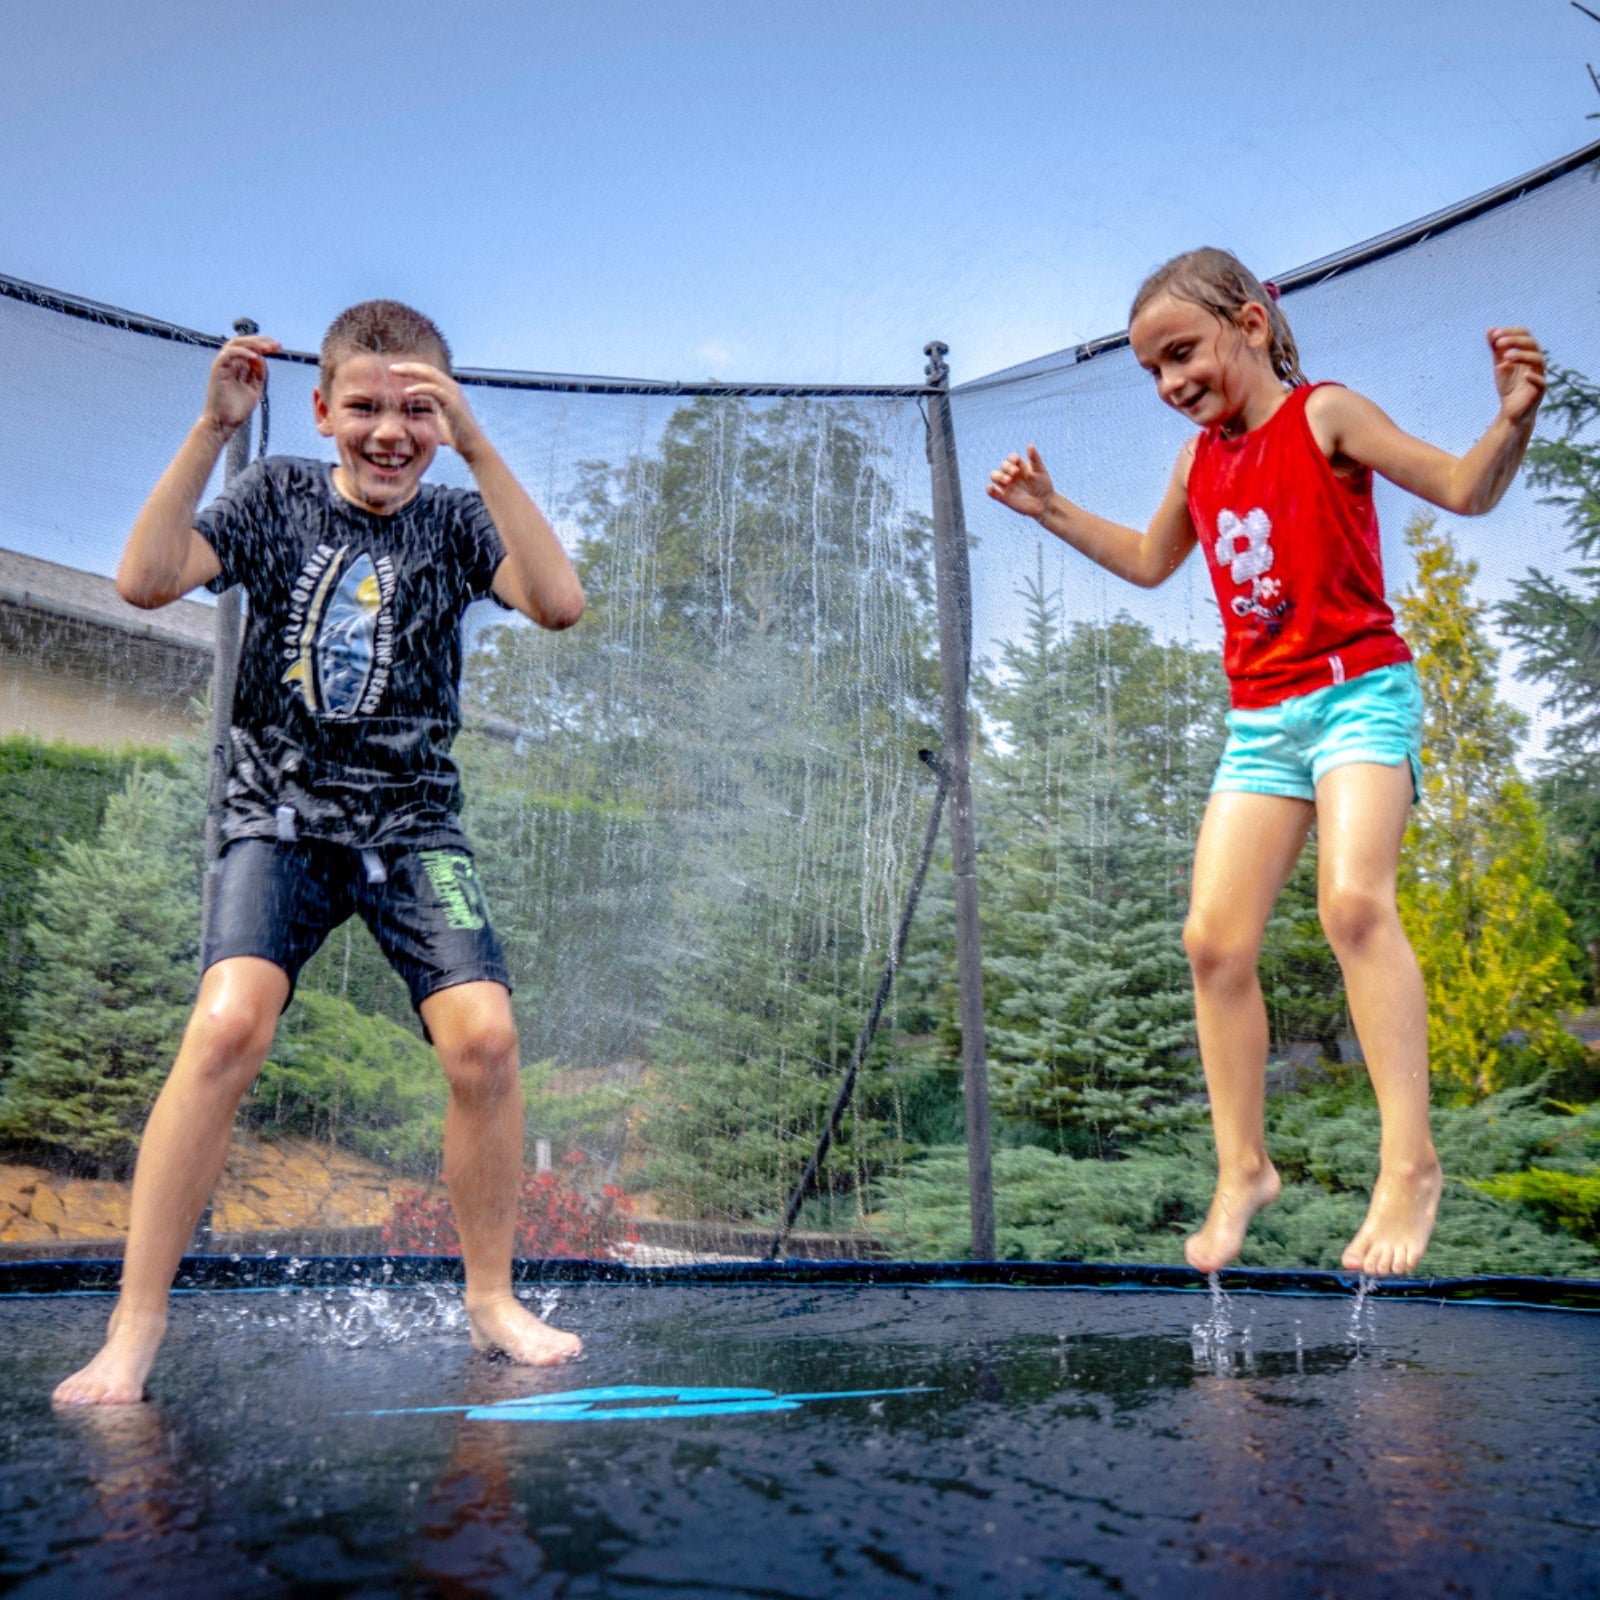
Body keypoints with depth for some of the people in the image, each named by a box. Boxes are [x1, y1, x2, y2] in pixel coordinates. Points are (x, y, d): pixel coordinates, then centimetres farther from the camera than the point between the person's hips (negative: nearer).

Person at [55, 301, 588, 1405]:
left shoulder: (456, 520, 3)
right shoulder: (278, 494, 4)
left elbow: (560, 603, -17)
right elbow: (145, 581, -10)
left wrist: (479, 449, -22)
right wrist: (213, 427, -16)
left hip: (412, 819, 1)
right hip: (281, 814, 0)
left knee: (484, 1036, -16)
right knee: (229, 1025, -22)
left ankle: (491, 1299, 5)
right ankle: (136, 1325, -8)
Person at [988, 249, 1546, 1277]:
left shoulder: (1325, 415, -3)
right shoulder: (1199, 461, 14)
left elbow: (1465, 492, -6)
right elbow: (1150, 562, 30)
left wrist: (1513, 419, -26)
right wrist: (1052, 511, 23)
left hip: (1359, 691, -6)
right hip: (1260, 719, 6)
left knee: (1354, 900, -27)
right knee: (1214, 938, -3)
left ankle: (1411, 1164, -18)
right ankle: (1243, 1170, 9)